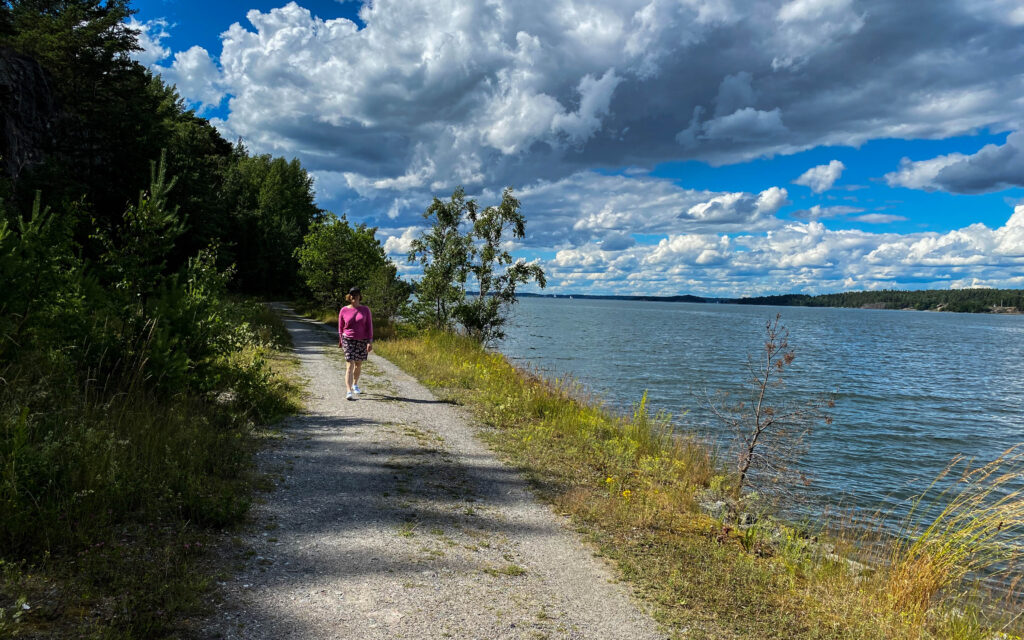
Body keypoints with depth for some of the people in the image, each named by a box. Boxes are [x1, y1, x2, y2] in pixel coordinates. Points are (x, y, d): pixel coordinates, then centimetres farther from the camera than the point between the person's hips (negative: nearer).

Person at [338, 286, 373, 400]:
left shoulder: (365, 309, 0)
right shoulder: (344, 310, -1)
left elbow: (369, 326, -2)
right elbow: (340, 327, 9)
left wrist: (370, 341, -9)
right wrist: (340, 340, 13)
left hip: (363, 341, 2)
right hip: (348, 340, -2)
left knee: (358, 365, 16)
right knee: (349, 366, -12)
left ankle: (355, 385, 40)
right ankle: (349, 392, -18)